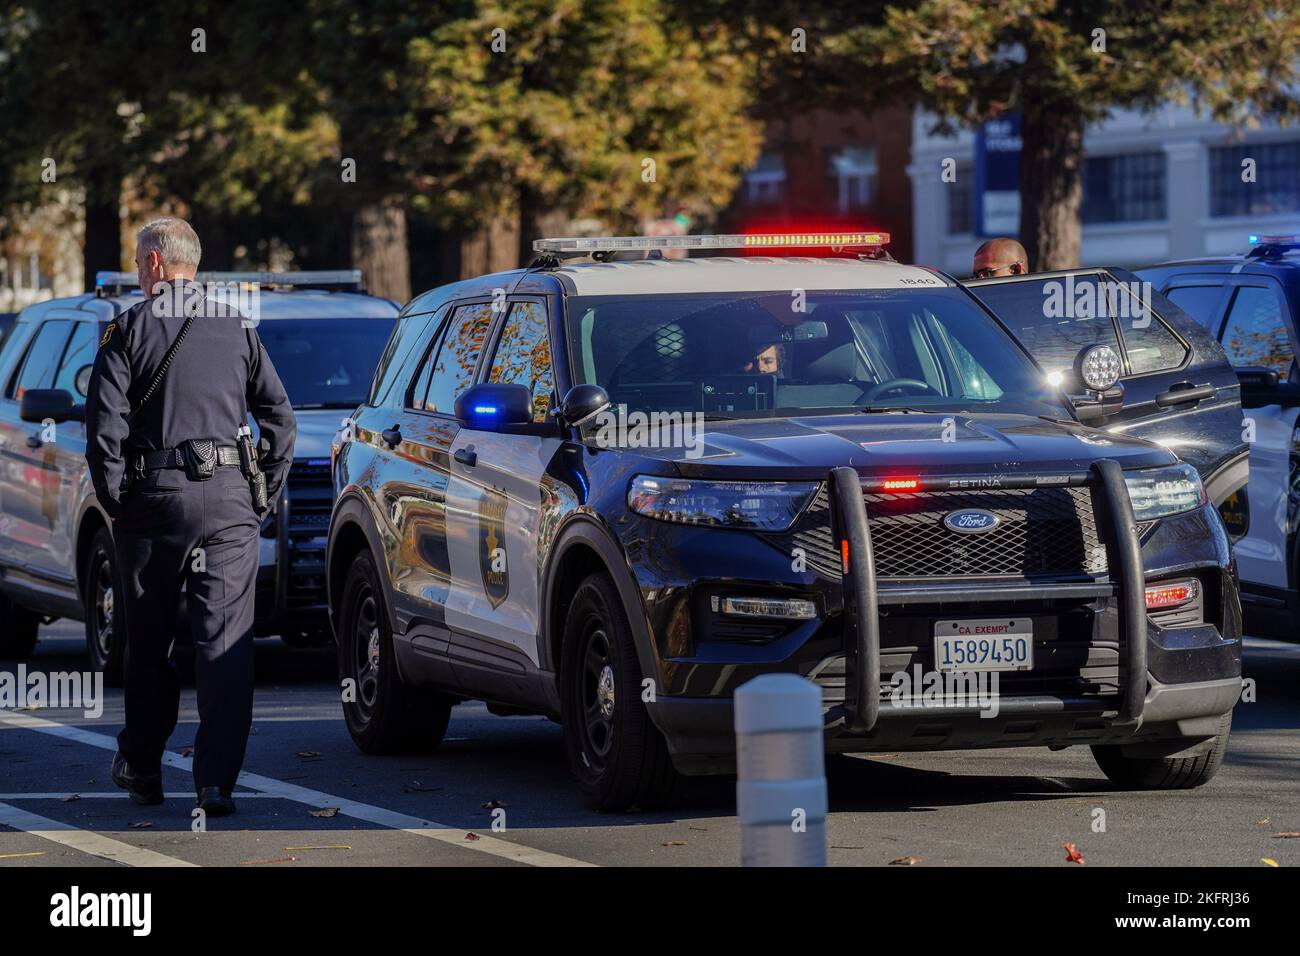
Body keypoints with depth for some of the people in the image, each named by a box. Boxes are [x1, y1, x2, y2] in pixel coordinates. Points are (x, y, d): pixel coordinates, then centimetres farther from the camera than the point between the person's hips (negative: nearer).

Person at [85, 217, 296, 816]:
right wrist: (263, 493, 13)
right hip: (228, 500, 2)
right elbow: (280, 416, 8)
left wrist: (115, 500, 1)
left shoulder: (130, 329, 0)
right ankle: (216, 782, -12)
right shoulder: (237, 329, 9)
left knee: (148, 642, 13)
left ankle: (141, 767, 24)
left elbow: (104, 424, -7)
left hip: (154, 498, -1)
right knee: (226, 643, -3)